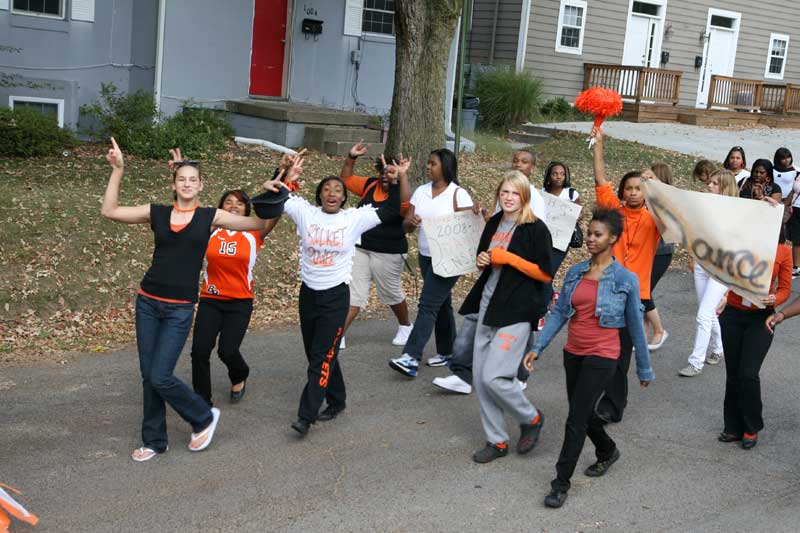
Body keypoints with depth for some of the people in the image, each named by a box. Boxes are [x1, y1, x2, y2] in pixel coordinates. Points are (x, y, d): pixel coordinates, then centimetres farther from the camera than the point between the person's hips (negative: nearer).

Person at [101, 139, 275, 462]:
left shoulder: (210, 216, 0)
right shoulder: (156, 213, 5)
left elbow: (259, 225, -1)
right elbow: (109, 211, -2)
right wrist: (118, 170, -6)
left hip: (180, 308, -3)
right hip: (147, 302, 3)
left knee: (160, 377, -9)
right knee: (148, 375, 8)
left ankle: (204, 418, 16)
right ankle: (154, 440, 25)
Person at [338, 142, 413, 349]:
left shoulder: (401, 194, -11)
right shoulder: (371, 185, 4)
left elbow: (406, 204, -35)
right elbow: (346, 180, 13)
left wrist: (402, 176, -41)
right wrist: (351, 158, 0)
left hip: (388, 253, -4)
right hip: (361, 248, 4)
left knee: (391, 293, 13)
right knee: (353, 293, 2)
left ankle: (405, 326, 38)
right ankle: (339, 335, 2)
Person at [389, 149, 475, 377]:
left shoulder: (458, 194, -9)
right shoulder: (421, 191, 8)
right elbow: (406, 225, 5)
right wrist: (411, 222, -18)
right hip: (425, 256, 7)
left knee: (428, 304, -13)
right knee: (441, 303, 16)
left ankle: (411, 358, -18)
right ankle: (446, 351, 26)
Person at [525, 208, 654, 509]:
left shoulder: (626, 279, -10)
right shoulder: (575, 273, 2)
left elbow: (635, 326, -3)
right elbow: (559, 313, 4)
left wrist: (644, 369, 3)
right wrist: (538, 348, -4)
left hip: (602, 356, -5)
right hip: (574, 353, 5)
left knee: (576, 418, -7)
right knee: (583, 413, 19)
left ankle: (561, 483, 4)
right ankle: (607, 452, 47)